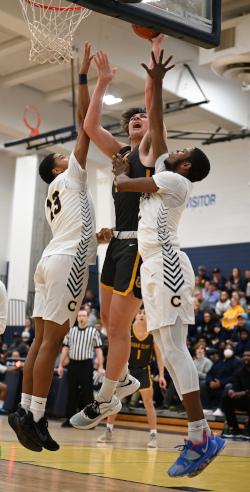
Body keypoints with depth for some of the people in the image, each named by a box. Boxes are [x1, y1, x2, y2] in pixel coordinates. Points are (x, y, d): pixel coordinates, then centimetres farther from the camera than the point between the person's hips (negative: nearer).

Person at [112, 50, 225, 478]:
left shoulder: (176, 181, -3)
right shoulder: (164, 175, 22)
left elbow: (122, 185, -3)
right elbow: (156, 127, 25)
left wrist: (120, 171, 19)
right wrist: (156, 84, 26)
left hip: (167, 265, -9)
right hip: (152, 268, 9)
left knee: (173, 349, -16)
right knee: (168, 351, 4)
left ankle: (201, 436, -16)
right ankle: (199, 436, 5)